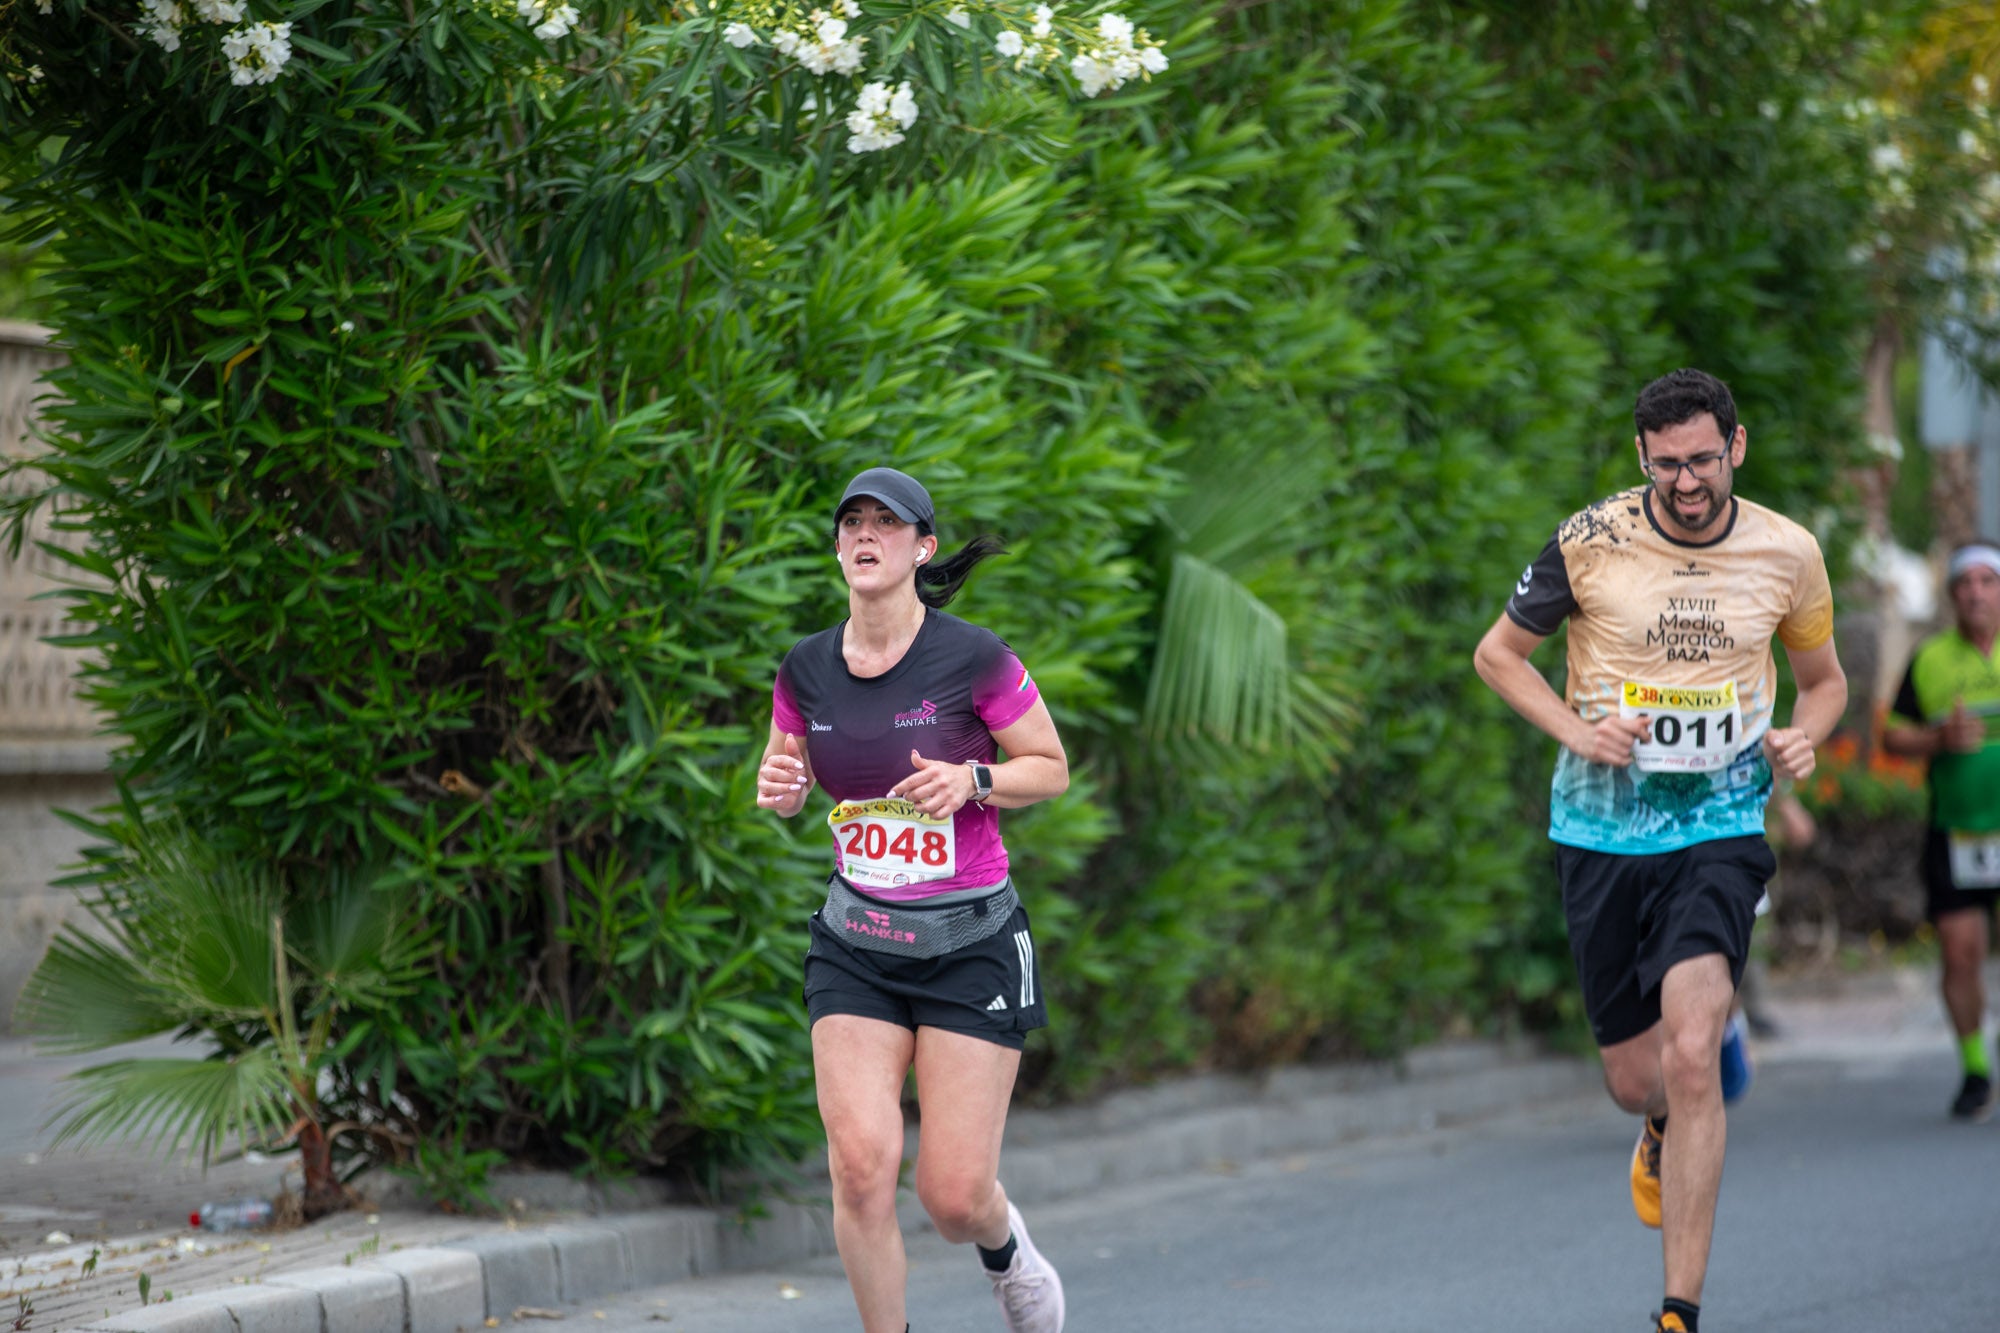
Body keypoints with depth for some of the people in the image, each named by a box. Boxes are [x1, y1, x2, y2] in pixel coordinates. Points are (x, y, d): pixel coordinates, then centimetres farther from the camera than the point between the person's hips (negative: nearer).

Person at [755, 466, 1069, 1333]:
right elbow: (784, 785, 16)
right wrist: (778, 787, -8)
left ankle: (1005, 1246, 34)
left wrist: (972, 781, -19)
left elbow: (1053, 769, 0)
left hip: (971, 944, -3)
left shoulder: (973, 659, -11)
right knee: (861, 1164, -15)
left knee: (954, 1196, -4)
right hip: (855, 945, 3)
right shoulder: (806, 670, 1)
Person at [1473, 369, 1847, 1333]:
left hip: (1721, 829, -1)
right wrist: (1578, 731, -10)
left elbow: (1824, 679, 17)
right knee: (1637, 1081, 6)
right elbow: (1498, 652, 6)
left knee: (1691, 1054, -21)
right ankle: (1667, 1131, 48)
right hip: (1602, 831, 1)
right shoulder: (1591, 542, -7)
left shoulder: (1788, 553, -1)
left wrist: (1803, 738, -6)